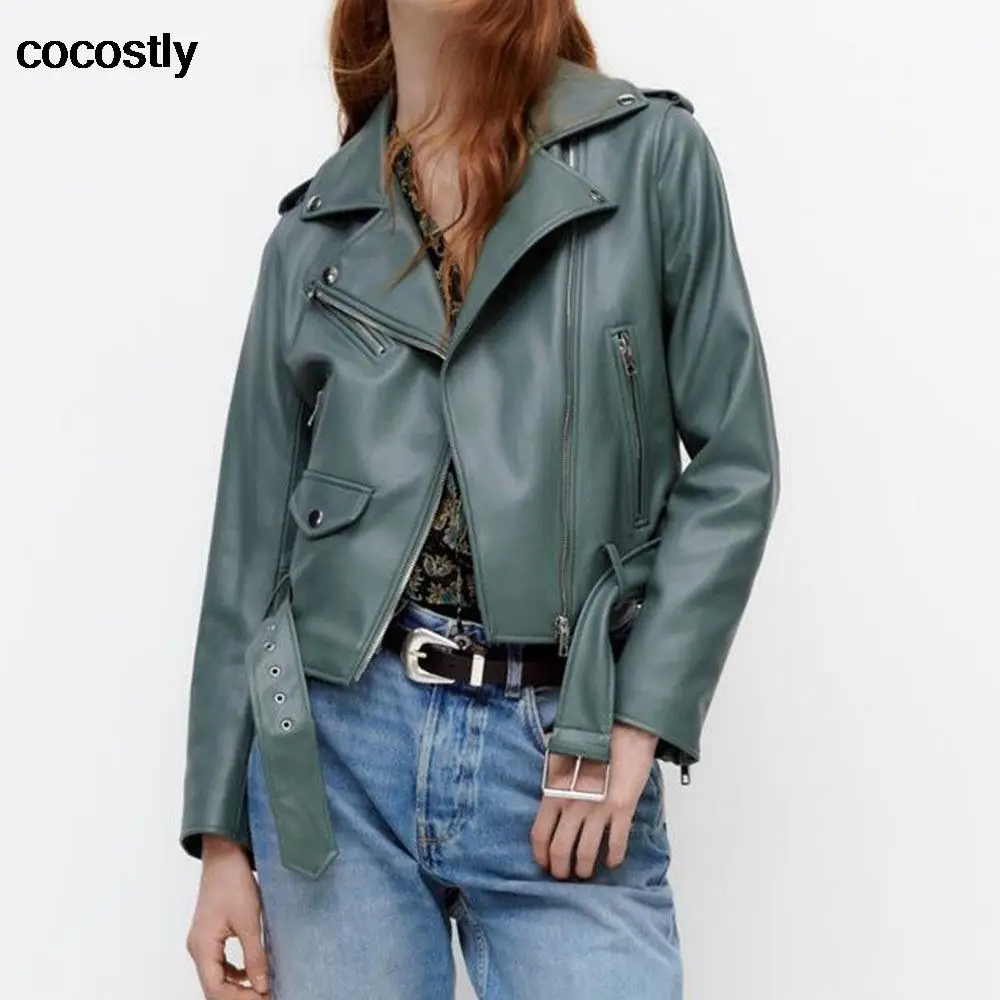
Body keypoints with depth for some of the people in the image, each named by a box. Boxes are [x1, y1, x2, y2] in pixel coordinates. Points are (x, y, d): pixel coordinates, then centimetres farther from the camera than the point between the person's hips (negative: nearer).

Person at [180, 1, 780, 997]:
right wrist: (222, 832, 5)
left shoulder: (653, 153, 2)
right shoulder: (314, 231, 8)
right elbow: (252, 535, 8)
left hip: (570, 750, -2)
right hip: (340, 745, 2)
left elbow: (733, 463, 0)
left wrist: (632, 725, -8)